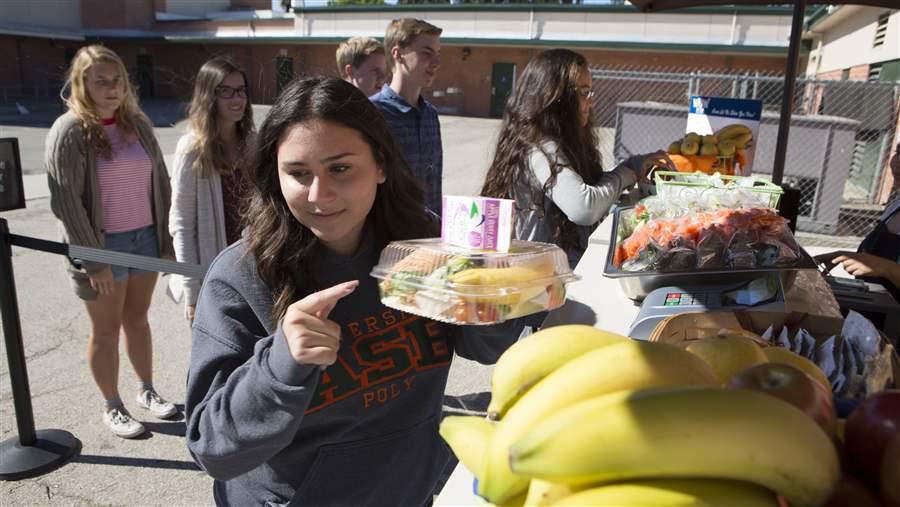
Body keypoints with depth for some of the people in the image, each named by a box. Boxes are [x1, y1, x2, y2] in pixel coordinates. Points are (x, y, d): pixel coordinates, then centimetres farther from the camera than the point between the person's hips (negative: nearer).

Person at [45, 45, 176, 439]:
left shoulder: (137, 123, 4)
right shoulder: (69, 132, -11)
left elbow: (160, 184, 7)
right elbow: (66, 201, -14)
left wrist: (167, 239, 4)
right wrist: (92, 260, -16)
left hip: (145, 237, 4)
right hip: (104, 244, -4)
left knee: (138, 318, 18)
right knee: (107, 329, 10)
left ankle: (147, 391, 34)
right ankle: (112, 407, 26)